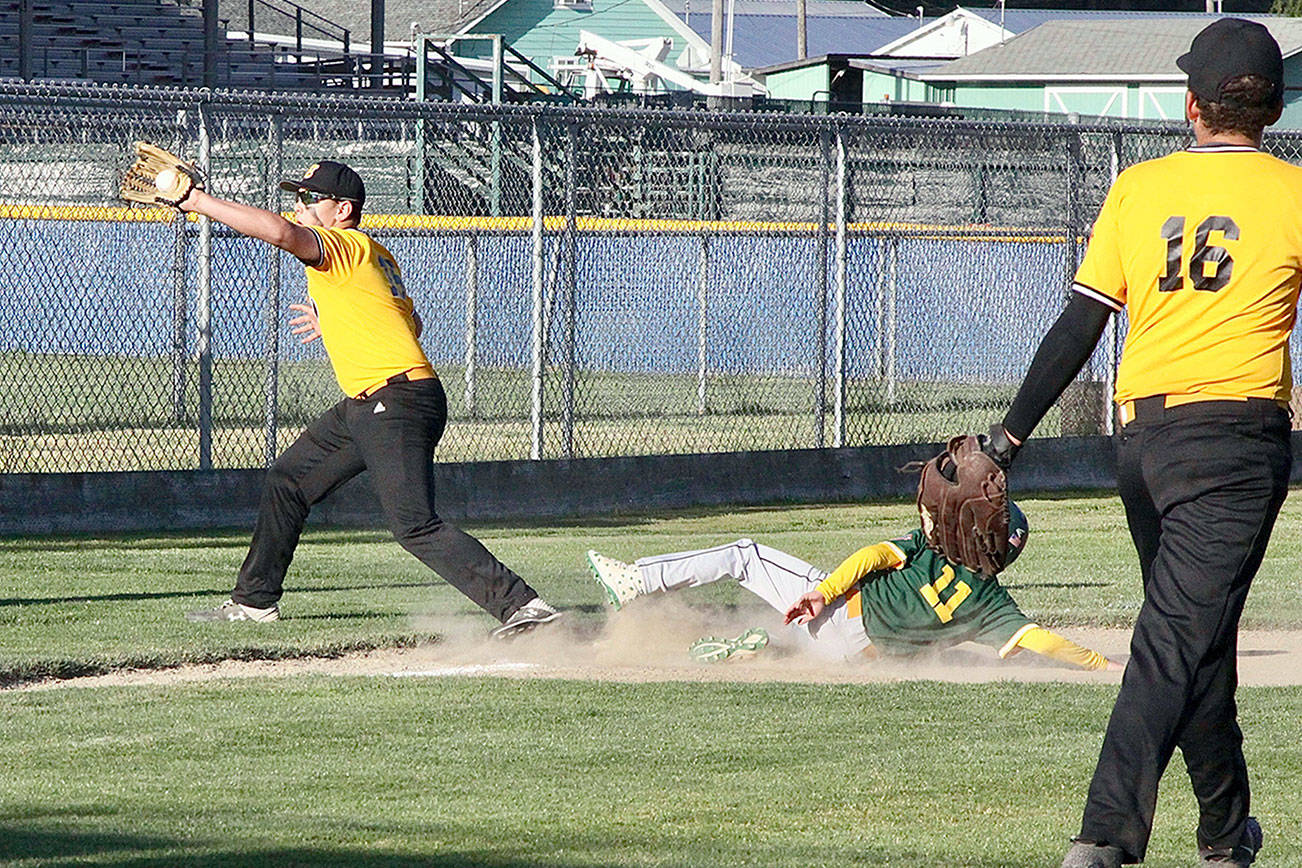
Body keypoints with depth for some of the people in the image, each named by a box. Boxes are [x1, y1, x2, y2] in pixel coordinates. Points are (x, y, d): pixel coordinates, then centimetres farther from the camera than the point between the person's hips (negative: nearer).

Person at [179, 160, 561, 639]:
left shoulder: (345, 246, -11)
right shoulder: (378, 257, 18)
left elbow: (280, 231, -28)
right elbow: (409, 322, 29)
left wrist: (200, 201, -21)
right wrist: (336, 321, 35)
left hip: (399, 404, -11)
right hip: (364, 408, 11)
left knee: (416, 526, -19)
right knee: (287, 481, 21)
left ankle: (520, 604, -24)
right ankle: (255, 600, 34)